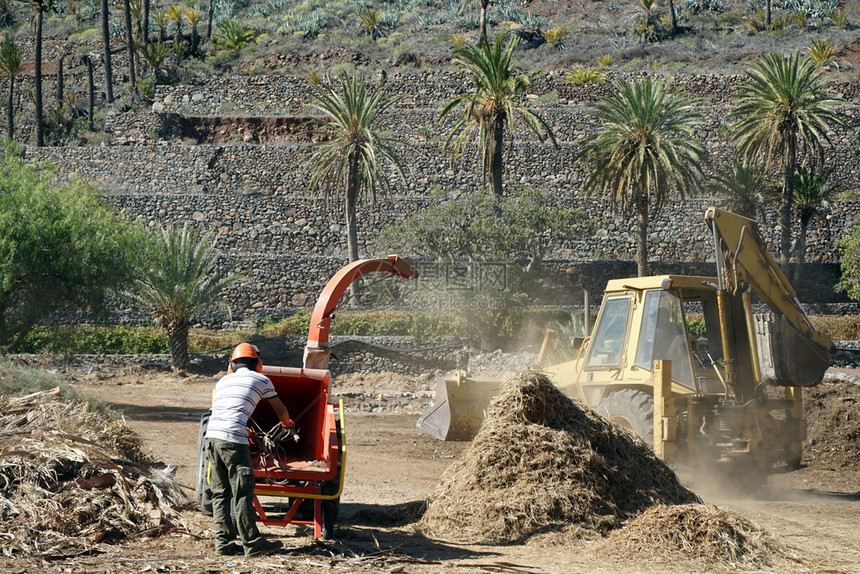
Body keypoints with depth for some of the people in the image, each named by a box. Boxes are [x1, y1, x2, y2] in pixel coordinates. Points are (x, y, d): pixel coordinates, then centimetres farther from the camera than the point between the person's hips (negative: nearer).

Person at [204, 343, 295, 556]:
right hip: (233, 439, -6)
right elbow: (280, 408, 28)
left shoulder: (223, 381, 24)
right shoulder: (261, 380, 12)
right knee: (242, 493, -1)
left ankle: (224, 542, 12)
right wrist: (288, 425, 49)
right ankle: (252, 543, 3)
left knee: (221, 493, 11)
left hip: (212, 435, 6)